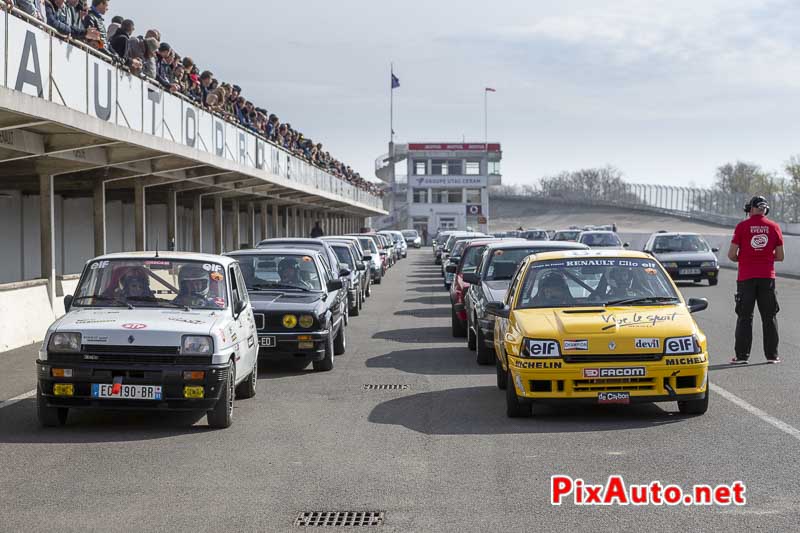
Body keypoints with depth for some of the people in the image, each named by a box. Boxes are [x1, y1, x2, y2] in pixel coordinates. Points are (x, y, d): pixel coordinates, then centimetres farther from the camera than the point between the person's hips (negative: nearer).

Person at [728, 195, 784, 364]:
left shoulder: (742, 226, -4)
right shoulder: (774, 227, 2)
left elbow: (732, 254, -6)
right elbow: (780, 256, 5)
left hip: (746, 277, -2)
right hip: (767, 277, 2)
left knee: (744, 317, 3)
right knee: (769, 317, 10)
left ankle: (741, 355, 1)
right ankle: (772, 355, 11)